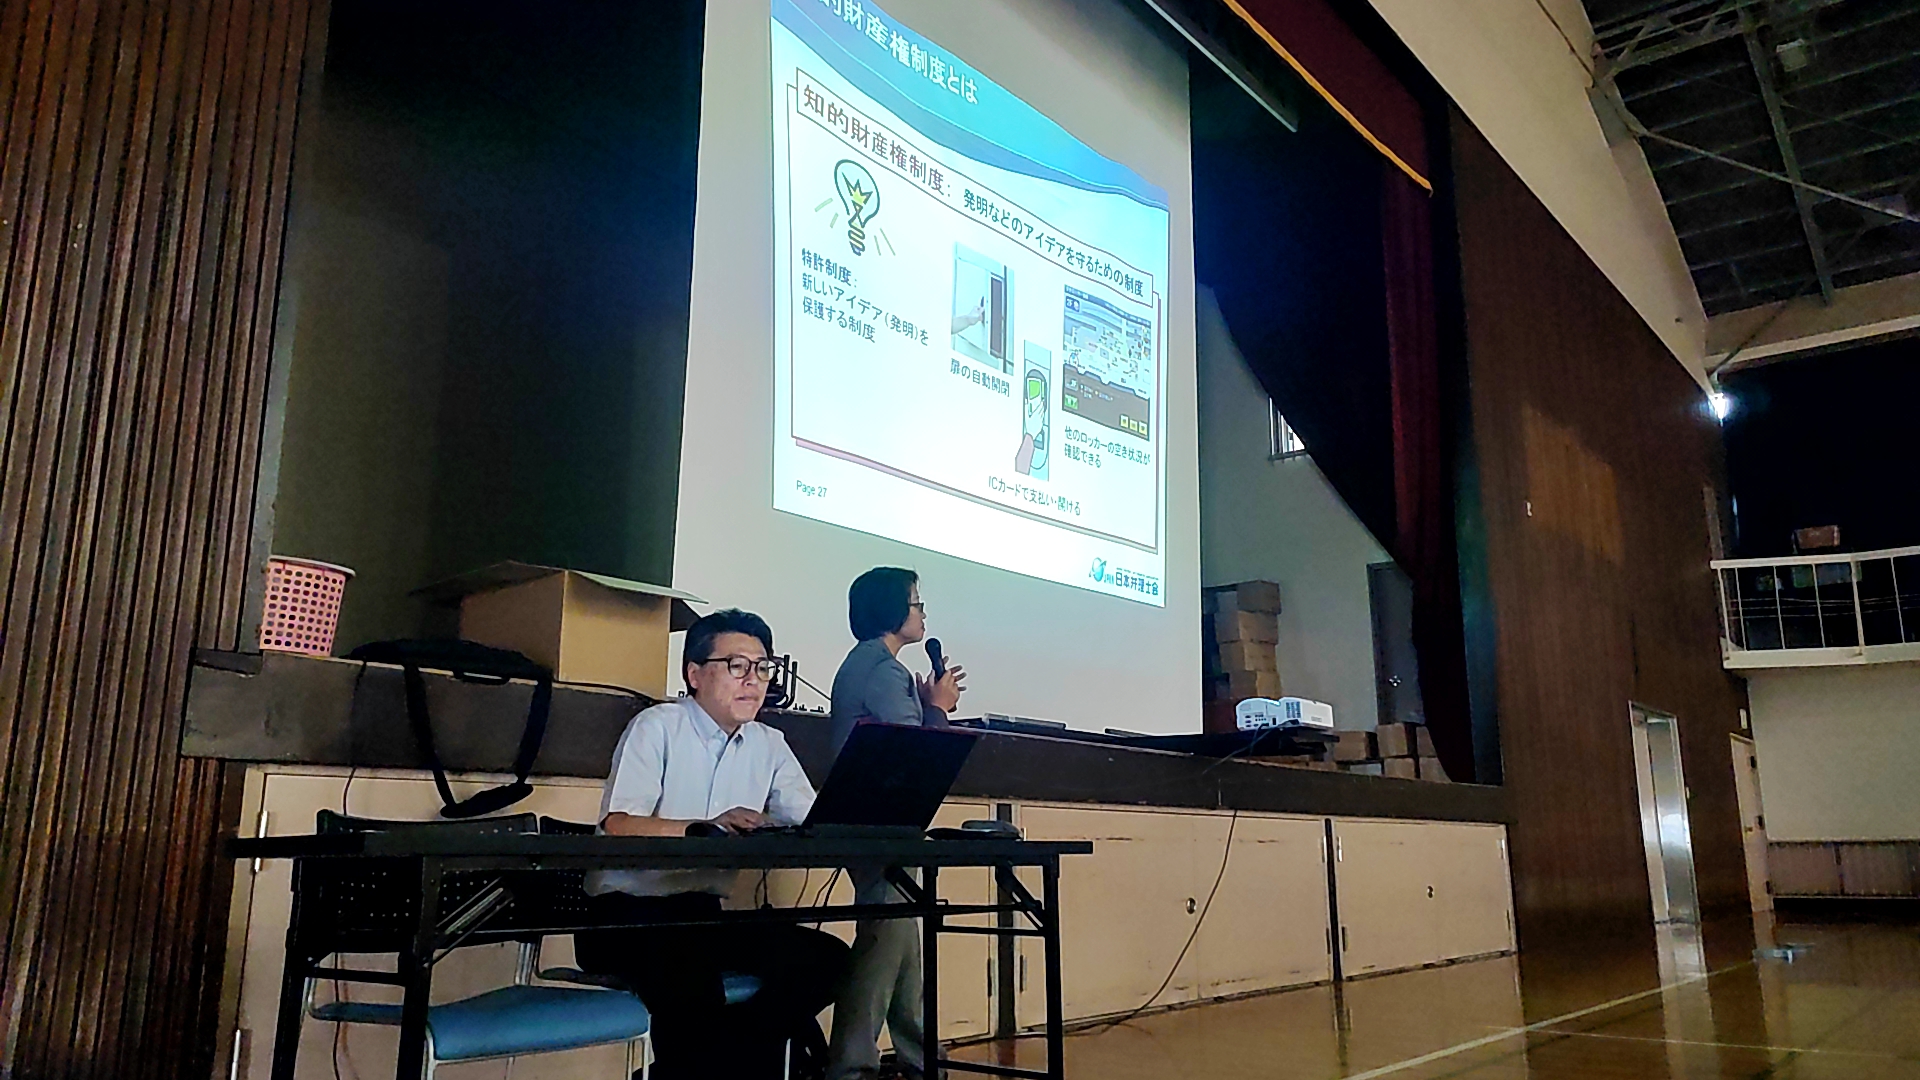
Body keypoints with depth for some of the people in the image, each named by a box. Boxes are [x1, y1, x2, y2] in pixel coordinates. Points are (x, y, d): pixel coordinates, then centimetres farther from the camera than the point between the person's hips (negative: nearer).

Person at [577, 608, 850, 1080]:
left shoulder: (769, 745, 10)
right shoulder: (657, 727, -7)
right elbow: (618, 826, -20)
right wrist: (707, 826, -33)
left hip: (704, 915, 6)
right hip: (626, 912, -6)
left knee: (824, 957, -15)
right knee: (690, 970, -38)